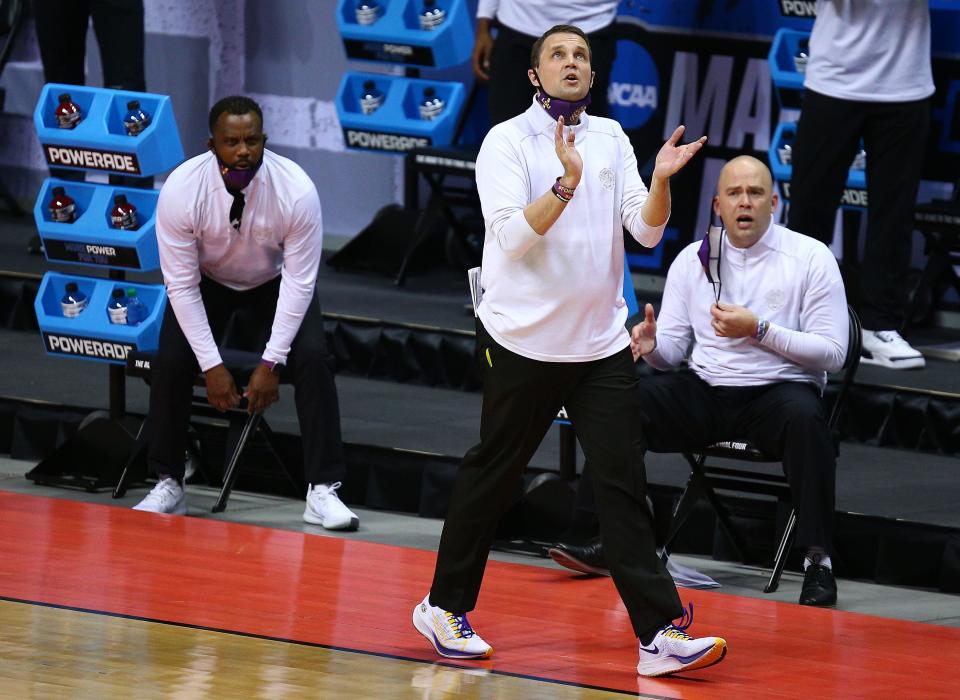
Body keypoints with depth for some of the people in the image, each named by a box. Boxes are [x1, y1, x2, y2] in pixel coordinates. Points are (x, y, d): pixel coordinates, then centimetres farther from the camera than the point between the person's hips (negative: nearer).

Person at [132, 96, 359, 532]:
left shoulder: (296, 190, -29)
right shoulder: (180, 190, -29)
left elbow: (299, 282, -22)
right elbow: (181, 284, -21)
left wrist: (270, 364, -25)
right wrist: (212, 366, -24)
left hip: (275, 283, 0)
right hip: (207, 282, 0)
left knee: (313, 359, -24)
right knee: (171, 362, -22)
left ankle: (322, 491, -17)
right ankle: (168, 484, -2)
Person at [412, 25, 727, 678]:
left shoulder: (611, 138, 9)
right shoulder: (506, 142, -5)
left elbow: (647, 230, 3)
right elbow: (513, 234, -17)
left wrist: (661, 179, -15)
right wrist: (566, 183, -29)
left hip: (602, 342, 4)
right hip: (524, 340, -4)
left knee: (624, 480, -4)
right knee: (492, 475, 7)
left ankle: (660, 632, -9)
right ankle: (445, 606, 23)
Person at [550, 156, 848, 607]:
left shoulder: (811, 258, -1)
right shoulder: (692, 260, 10)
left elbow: (832, 352, -6)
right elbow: (672, 349, 10)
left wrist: (758, 330, -16)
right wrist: (651, 344, -15)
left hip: (778, 391, -4)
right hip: (705, 392, 4)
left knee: (804, 415, -38)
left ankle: (818, 558, -33)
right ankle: (607, 540, -18)